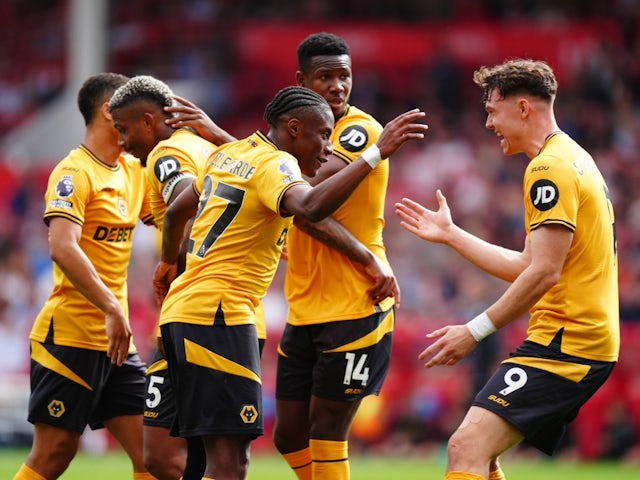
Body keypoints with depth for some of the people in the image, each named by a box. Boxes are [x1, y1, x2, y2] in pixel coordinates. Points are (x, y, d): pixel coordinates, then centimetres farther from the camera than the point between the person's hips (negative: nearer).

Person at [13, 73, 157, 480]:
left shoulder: (132, 171, 13)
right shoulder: (75, 172, -12)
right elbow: (62, 248, -24)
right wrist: (112, 309, -31)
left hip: (115, 341, 8)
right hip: (71, 336, -8)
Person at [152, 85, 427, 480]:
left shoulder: (229, 154, 16)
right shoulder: (274, 164, -12)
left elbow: (177, 210, 30)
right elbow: (311, 207, -34)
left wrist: (169, 262, 49)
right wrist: (375, 154, -34)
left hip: (183, 308, 10)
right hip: (217, 314, -10)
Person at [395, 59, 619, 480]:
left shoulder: (550, 168, -12)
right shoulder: (575, 161, 20)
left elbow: (544, 273, -19)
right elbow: (527, 267, 24)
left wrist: (475, 331, -16)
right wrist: (450, 234, 28)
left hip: (564, 345, -11)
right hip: (587, 341, 11)